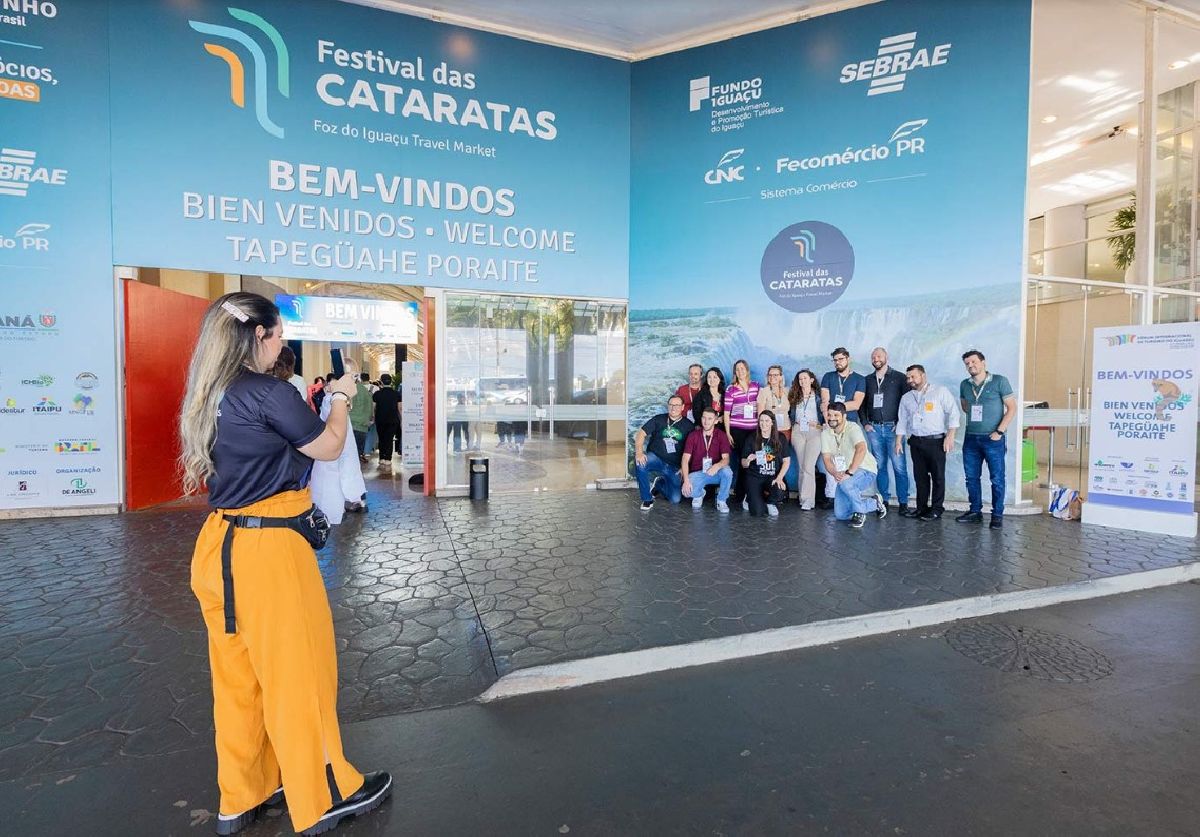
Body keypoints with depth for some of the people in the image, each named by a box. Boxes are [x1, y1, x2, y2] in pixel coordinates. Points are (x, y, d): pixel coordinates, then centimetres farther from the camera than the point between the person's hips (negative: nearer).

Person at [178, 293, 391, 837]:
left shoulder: (210, 397, 8)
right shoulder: (267, 393, -18)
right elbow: (329, 448, -6)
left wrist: (318, 402, 17)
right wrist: (340, 398, 10)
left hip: (220, 547, 9)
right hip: (266, 549, -9)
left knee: (238, 678, 20)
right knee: (297, 672, 7)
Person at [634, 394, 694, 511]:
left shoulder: (688, 425, 4)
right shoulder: (659, 419, 3)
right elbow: (641, 433, -3)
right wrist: (639, 452, -20)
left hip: (674, 466, 1)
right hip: (655, 458, -1)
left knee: (675, 499, -11)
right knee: (640, 463, -34)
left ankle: (659, 484, 23)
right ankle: (647, 499, -13)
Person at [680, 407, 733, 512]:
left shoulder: (721, 435, -5)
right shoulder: (693, 435, -6)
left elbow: (726, 459, -14)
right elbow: (685, 459, -10)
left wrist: (717, 466, -39)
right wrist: (686, 480, -24)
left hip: (715, 472, 0)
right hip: (697, 473, 0)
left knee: (727, 471, -33)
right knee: (687, 491, -29)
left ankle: (721, 500, -6)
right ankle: (699, 494, 11)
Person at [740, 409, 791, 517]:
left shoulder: (780, 438, 3)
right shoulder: (752, 438, -2)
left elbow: (786, 461, 2)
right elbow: (743, 464, 1)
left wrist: (779, 478, -13)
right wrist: (748, 460, -23)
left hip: (773, 477, 2)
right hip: (754, 477, -2)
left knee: (780, 492, -34)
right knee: (757, 512, -19)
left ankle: (771, 503, 5)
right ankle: (750, 497, 19)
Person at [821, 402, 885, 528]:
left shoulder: (852, 428, -20)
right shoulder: (825, 433, -3)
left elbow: (861, 450, -38)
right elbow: (827, 459, -7)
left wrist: (849, 472, -42)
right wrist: (835, 474, -28)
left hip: (865, 471, -6)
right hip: (844, 475, 6)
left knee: (845, 482, -39)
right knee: (840, 514, -1)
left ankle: (859, 512, -11)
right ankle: (874, 503, 25)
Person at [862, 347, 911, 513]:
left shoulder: (899, 378, 4)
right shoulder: (867, 380, 14)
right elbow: (862, 404, 17)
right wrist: (865, 423, 6)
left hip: (893, 428, -3)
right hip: (874, 428, 3)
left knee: (899, 467, -6)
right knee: (880, 466, 4)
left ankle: (903, 502, -1)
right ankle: (883, 500, 10)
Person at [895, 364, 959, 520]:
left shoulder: (940, 392, -1)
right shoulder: (906, 398, 14)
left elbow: (953, 413, -6)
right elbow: (902, 421, 17)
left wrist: (950, 436, -13)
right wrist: (898, 441, 11)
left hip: (936, 440, -4)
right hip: (916, 442, 5)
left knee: (938, 475, 0)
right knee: (920, 475, 7)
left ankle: (937, 508, 9)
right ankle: (922, 507, 16)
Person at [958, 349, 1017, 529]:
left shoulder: (999, 381, -5)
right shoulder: (964, 385, 8)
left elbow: (1012, 408, -5)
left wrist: (999, 431, -11)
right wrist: (974, 416, 9)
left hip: (993, 439, -4)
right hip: (971, 438, 5)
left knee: (997, 479, 1)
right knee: (972, 477, 10)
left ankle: (997, 515, 11)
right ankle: (975, 512, 21)